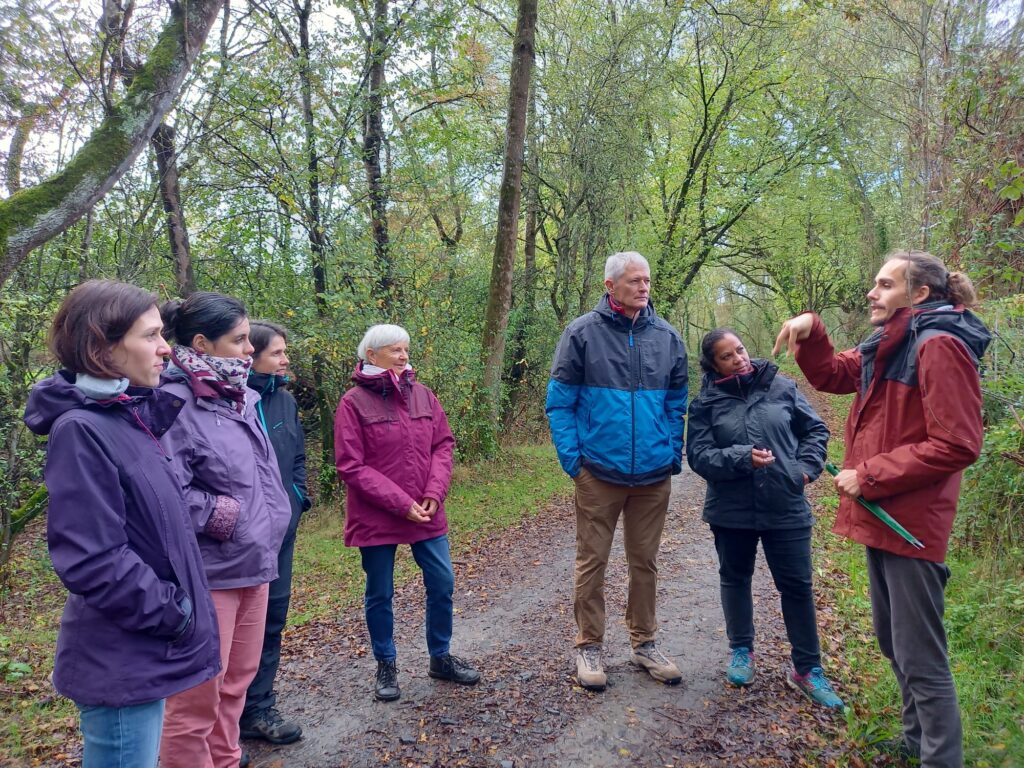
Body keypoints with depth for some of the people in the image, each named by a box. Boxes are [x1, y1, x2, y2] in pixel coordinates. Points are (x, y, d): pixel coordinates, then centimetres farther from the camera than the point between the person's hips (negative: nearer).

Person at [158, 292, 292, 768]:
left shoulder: (241, 398, 9)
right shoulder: (174, 405, -18)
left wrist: (273, 523, 11)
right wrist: (226, 516, -15)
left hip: (254, 565, 8)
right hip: (207, 574, -8)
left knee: (236, 683, 20)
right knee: (197, 700, 6)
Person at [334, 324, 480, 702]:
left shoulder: (423, 395, 4)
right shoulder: (354, 402, -10)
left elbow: (443, 445, 5)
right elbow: (351, 466, -13)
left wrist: (434, 492, -11)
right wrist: (401, 503, -17)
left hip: (426, 513, 4)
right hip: (376, 518, -4)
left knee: (442, 585, 10)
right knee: (380, 594, 10)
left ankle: (440, 658, 31)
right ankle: (386, 666, 30)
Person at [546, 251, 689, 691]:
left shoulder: (667, 337, 4)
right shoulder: (582, 333, -6)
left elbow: (677, 403, 12)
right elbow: (559, 403, -3)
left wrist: (674, 454, 5)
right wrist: (572, 459, -8)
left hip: (653, 474, 3)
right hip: (599, 473, -3)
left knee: (645, 561, 15)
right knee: (592, 562, 7)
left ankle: (644, 642, 31)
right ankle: (588, 647, 23)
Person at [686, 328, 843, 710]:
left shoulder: (781, 386, -1)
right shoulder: (706, 402, -4)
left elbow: (816, 429, 9)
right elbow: (699, 455, -10)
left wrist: (806, 467, -4)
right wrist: (742, 458, -23)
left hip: (786, 506, 0)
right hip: (731, 510, 0)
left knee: (797, 585, 6)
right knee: (735, 578, 17)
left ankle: (807, 668, 23)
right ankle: (741, 650, 38)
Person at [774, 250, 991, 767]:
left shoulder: (939, 346, -17)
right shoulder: (889, 347, 13)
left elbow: (955, 445, -23)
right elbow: (829, 375, 20)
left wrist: (869, 476, -19)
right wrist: (809, 332, 0)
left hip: (910, 522, -10)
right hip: (882, 515, 10)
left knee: (920, 658, -1)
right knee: (892, 642, 23)